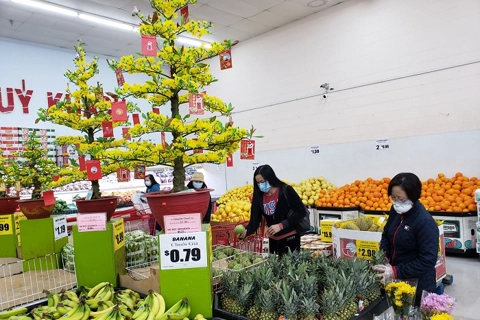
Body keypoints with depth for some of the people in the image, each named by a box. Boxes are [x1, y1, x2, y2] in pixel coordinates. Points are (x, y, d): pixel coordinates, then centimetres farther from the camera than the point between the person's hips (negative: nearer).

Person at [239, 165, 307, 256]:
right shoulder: (259, 196, -2)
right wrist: (245, 232, -24)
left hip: (290, 238, -4)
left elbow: (301, 212, -15)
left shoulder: (286, 190, -13)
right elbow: (254, 221, -3)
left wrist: (281, 225, -23)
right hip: (273, 240, 4)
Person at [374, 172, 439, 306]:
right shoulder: (396, 210, -4)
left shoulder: (425, 222, -24)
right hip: (395, 280, 6)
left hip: (418, 285, -6)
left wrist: (396, 271, -28)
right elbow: (386, 235, 10)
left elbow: (427, 261, -24)